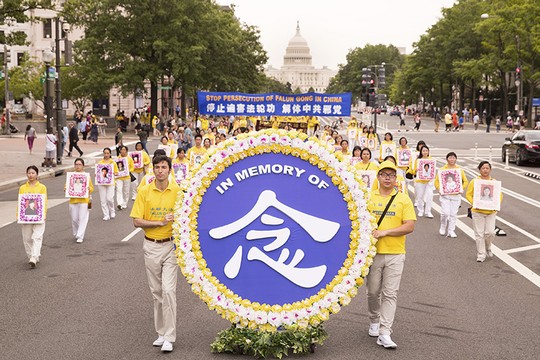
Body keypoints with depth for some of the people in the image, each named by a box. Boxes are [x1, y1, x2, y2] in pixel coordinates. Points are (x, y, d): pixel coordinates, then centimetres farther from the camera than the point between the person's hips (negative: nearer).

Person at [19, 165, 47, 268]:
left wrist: (43, 215, -11)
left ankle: (34, 258, -19)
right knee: (27, 238, 6)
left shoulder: (42, 187, 4)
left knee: (37, 237, -13)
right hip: (25, 217, 3)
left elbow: (44, 203, 2)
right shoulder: (22, 188, 9)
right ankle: (31, 257, 19)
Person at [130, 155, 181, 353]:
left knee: (168, 290, -10)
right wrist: (160, 222, -15)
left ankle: (169, 337, -5)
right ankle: (161, 333, 22)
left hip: (171, 245, -2)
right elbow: (137, 221, -4)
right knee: (156, 291, 10)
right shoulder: (144, 191, -1)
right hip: (151, 246, 2)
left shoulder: (178, 191, -3)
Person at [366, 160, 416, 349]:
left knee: (390, 294, -4)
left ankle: (384, 333, -4)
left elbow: (409, 226, -6)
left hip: (395, 254, -1)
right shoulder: (369, 198, 6)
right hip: (373, 253, 1)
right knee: (373, 292, 11)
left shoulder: (403, 199, 2)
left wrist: (384, 232, -14)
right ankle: (374, 321, 35)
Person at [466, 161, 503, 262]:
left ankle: (488, 248, 26)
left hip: (491, 212, 2)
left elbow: (500, 195, 11)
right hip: (478, 212, -2)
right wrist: (474, 203, -16)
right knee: (479, 234, 1)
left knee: (490, 232, -3)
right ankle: (481, 255, 11)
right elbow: (468, 195, 0)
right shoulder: (474, 182, -1)